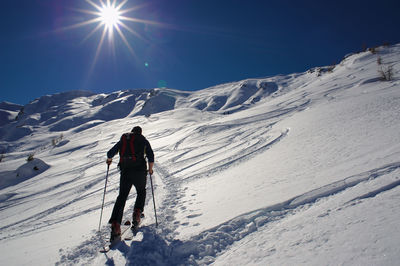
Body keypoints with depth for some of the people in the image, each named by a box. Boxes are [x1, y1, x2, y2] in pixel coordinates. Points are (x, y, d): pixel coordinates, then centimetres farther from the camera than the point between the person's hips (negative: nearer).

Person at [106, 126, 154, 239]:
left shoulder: (123, 140, 17)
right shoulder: (143, 140, 11)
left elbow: (110, 153, 17)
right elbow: (151, 157, 1)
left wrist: (109, 160, 38)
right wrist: (150, 169, 15)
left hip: (125, 171, 2)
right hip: (139, 170, -2)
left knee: (122, 196, 7)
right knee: (141, 192, 22)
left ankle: (115, 223, -4)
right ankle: (137, 212, 5)